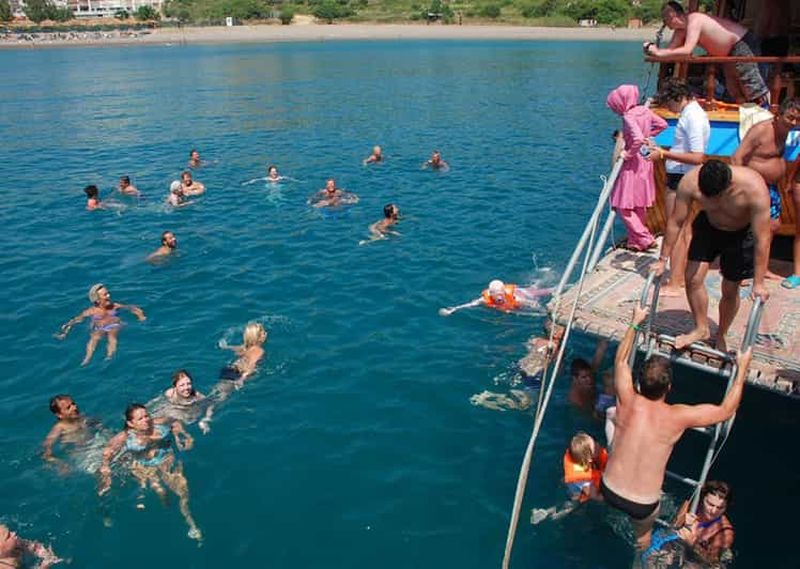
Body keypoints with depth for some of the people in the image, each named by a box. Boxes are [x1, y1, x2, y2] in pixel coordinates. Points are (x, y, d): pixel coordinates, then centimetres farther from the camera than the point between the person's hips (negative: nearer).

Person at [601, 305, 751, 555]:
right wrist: (742, 368, 5)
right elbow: (726, 410, -3)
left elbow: (621, 360, 4)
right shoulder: (677, 416, -19)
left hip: (609, 491, 1)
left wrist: (635, 323, 13)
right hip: (642, 506, -1)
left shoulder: (627, 402, -14)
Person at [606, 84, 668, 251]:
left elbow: (638, 139, -34)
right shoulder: (645, 110, 3)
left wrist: (628, 154, -19)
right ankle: (636, 240, 27)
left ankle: (644, 239, -1)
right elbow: (662, 124, 14)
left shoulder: (629, 117, -21)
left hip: (633, 165, -9)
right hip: (645, 163, 9)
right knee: (639, 206, 17)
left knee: (623, 206, -1)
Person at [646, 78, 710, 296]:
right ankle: (683, 277, 28)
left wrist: (664, 154, -23)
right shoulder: (692, 113, 12)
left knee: (675, 232, -5)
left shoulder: (692, 117, -19)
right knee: (685, 230, 17)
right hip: (683, 178, 11)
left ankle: (673, 285, 1)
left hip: (681, 180, -11)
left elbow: (697, 157, -25)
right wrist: (662, 149, 9)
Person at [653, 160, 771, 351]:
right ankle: (701, 329, 15)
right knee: (693, 278, -7)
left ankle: (720, 336, 27)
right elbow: (675, 222, -18)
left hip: (741, 233, -2)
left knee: (730, 290, 5)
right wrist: (663, 259, -12)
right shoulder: (690, 182, -32)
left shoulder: (754, 188, -38)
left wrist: (758, 283, -26)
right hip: (708, 226, 2)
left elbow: (762, 239, -31)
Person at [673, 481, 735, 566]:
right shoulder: (691, 504, -8)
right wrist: (682, 522, -29)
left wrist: (692, 543, -35)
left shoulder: (725, 531, -13)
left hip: (693, 564, -5)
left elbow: (711, 560, -17)